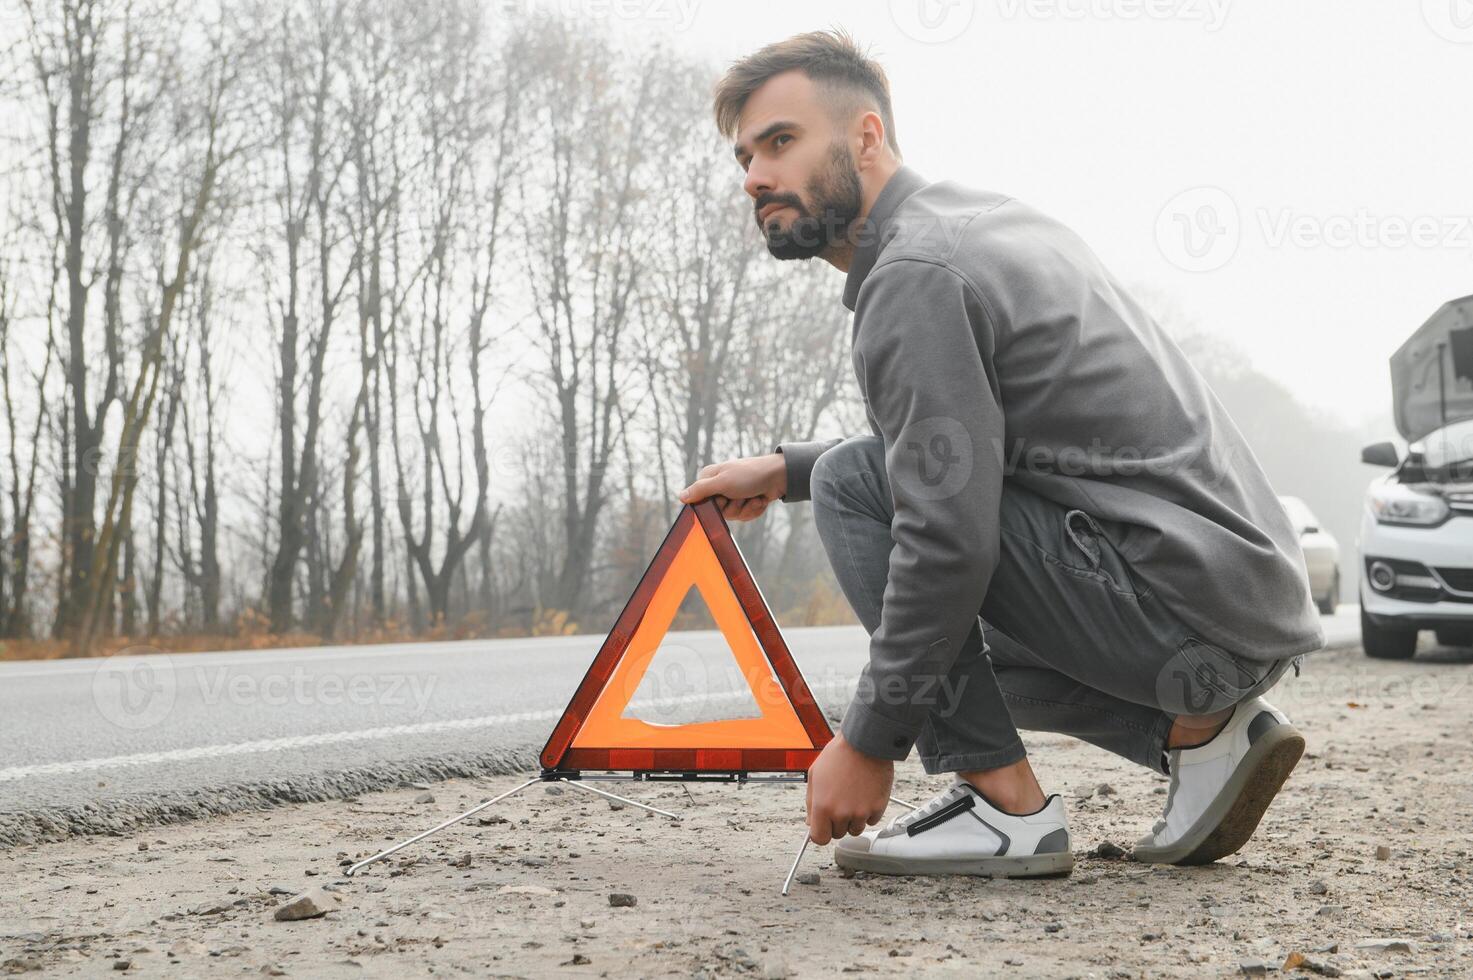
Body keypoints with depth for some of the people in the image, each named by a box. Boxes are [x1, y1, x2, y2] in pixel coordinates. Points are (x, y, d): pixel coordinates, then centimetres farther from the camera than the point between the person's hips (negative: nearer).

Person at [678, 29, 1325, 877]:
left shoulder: (912, 276, -13)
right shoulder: (985, 216, 18)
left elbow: (950, 532, -21)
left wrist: (868, 744, -12)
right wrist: (784, 469, 28)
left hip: (1184, 605, -10)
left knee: (855, 485, -8)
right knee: (942, 643, 28)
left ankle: (1004, 803, -9)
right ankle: (1196, 732, 12)